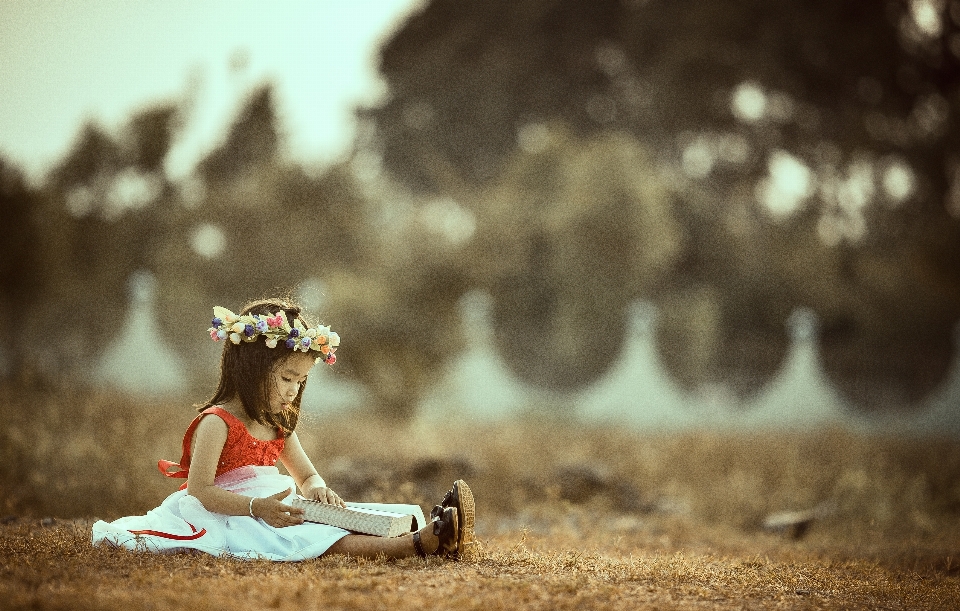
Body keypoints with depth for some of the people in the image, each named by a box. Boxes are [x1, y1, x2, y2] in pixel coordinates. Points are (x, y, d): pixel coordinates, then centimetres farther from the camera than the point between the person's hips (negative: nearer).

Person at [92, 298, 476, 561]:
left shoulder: (278, 426, 15)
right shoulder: (217, 422, -12)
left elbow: (307, 476, 21)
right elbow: (200, 490, -19)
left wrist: (317, 489, -6)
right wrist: (257, 507, -32)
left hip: (272, 511, 10)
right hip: (231, 516, -10)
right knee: (314, 539, -33)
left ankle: (431, 534, -36)